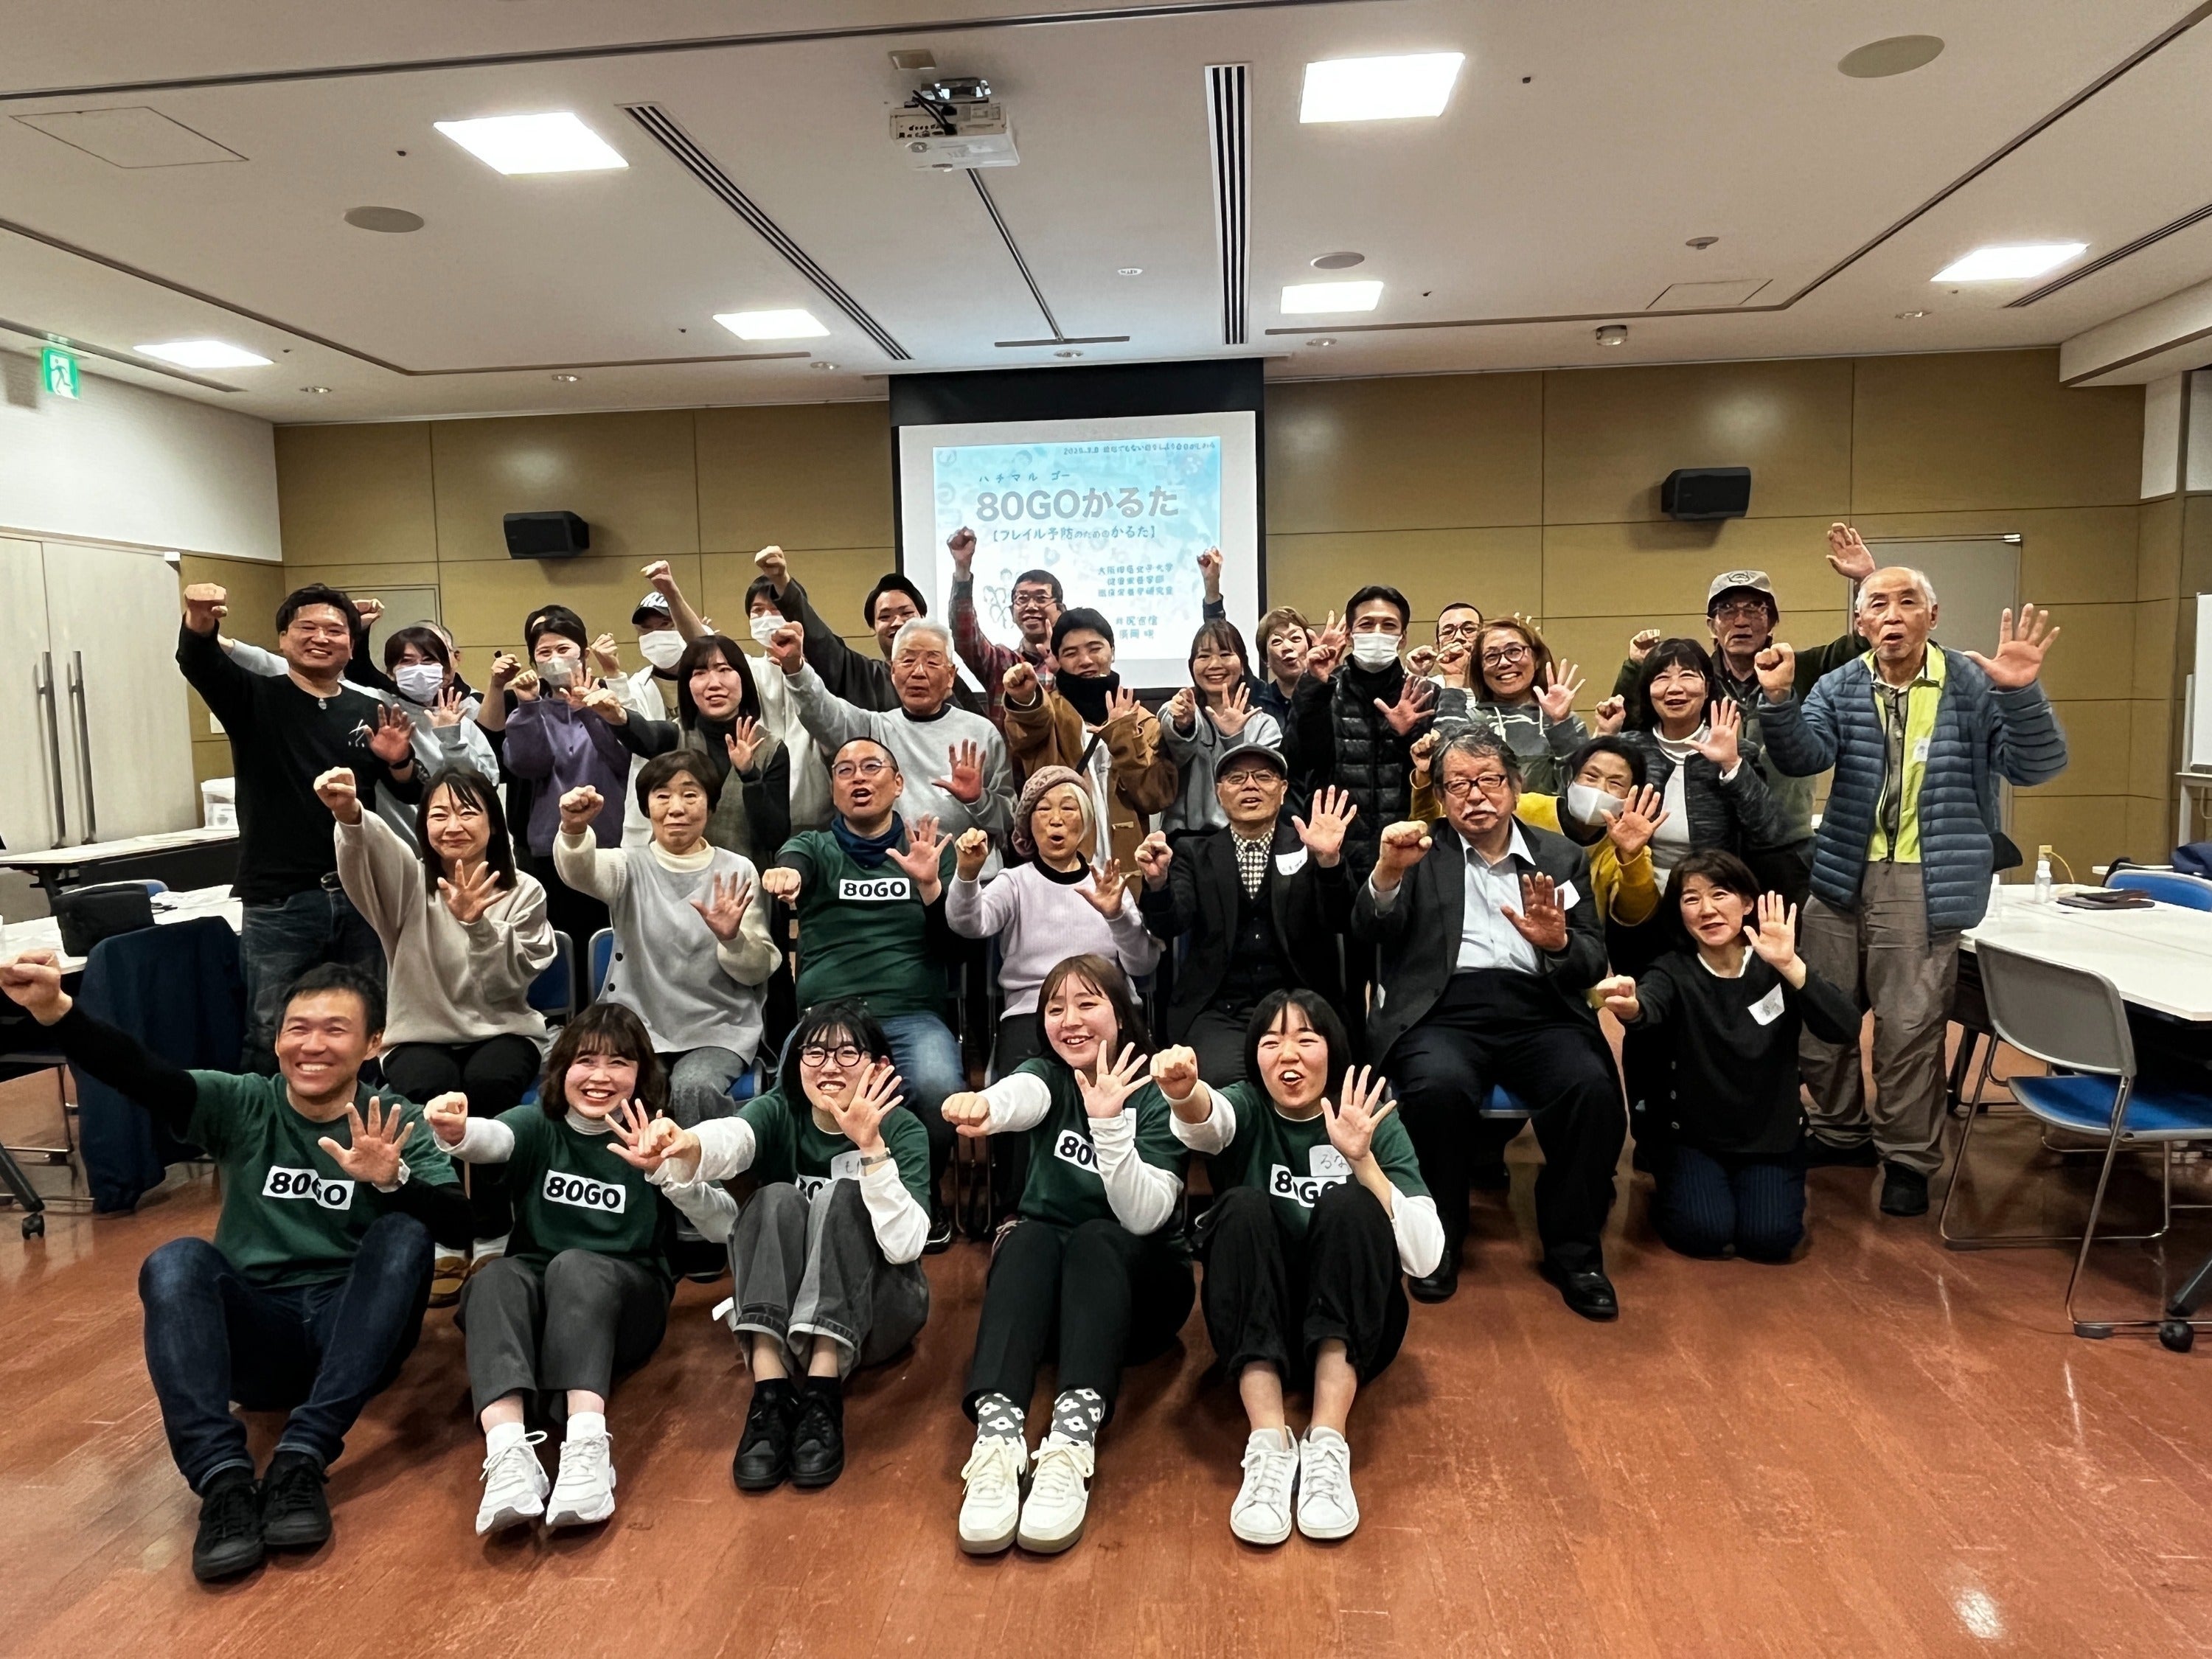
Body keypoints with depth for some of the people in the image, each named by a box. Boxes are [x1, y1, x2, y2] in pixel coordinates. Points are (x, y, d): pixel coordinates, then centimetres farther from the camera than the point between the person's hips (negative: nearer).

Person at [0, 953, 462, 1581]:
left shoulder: (396, 1125, 0)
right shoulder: (241, 1105, 5)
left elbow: (461, 1229, -14)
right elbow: (141, 1075, -14)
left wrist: (393, 1180, -34)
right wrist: (55, 1010, -32)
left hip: (356, 1332, -1)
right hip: (257, 1333, 1)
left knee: (406, 1232, -28)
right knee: (176, 1260, -25)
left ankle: (302, 1456, -33)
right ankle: (223, 1478, -36)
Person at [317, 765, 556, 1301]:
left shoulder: (523, 891, 0)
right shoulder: (409, 880, -1)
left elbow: (509, 983, -10)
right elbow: (367, 851, -27)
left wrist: (477, 923, -28)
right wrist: (349, 815, -52)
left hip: (501, 1033, 0)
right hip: (422, 1035, 0)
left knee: (488, 1083, -34)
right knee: (429, 1091, -33)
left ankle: (492, 1240, -16)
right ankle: (443, 1241, -14)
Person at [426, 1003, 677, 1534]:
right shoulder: (538, 1125, 5)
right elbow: (494, 1139, -20)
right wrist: (457, 1132, -44)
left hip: (622, 1297, -2)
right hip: (534, 1289, 2)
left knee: (575, 1267, -32)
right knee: (496, 1278, -30)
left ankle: (587, 1444, -49)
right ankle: (508, 1451, -49)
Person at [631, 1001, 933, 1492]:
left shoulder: (902, 1129, -10)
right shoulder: (779, 1111, -4)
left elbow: (905, 1245, -25)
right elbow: (731, 1137, -30)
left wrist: (871, 1146, -36)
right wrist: (687, 1149, -53)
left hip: (873, 1312, -1)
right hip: (778, 1309, 2)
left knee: (842, 1196, -27)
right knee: (777, 1200, -26)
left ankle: (822, 1394, -37)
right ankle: (769, 1393, -36)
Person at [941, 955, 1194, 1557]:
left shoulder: (1157, 1096, -8)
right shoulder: (1047, 1076, 0)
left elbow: (1145, 1216, -21)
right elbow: (1020, 1095, -27)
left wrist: (1108, 1122, -36)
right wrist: (983, 1107, -52)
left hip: (1133, 1285, -2)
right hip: (1042, 1282, 2)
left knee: (1095, 1238, -32)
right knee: (1027, 1237, -30)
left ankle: (1073, 1443, -49)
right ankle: (998, 1438, -48)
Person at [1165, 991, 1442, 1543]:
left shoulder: (1373, 1121, -1)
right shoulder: (1246, 1109, 0)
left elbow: (1426, 1257, -12)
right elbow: (1204, 1119, -28)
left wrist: (1362, 1158, -24)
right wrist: (1183, 1095, -52)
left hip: (1351, 1332, 0)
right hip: (1255, 1333, 0)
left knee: (1348, 1206, -26)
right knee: (1244, 1208, -27)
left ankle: (1328, 1445, -36)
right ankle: (1269, 1446, -38)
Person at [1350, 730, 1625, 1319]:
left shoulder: (1560, 855, 18)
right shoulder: (1421, 851, 12)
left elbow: (1593, 964, 10)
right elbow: (1370, 932, -4)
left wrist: (1558, 941, -13)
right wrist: (1388, 871, -25)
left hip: (1538, 1011, 2)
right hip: (1444, 1010, -2)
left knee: (1593, 1088, -27)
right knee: (1439, 1086, -33)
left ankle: (1573, 1251, -5)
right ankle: (1438, 1240, -7)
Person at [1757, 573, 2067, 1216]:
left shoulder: (1974, 685, -2)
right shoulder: (1838, 688, 4)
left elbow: (2036, 767, -8)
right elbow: (1803, 757, -11)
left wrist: (2022, 695, -25)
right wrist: (1779, 699, -30)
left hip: (1925, 884, -3)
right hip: (1841, 874, 4)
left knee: (1909, 1026, -2)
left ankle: (1908, 1157, 18)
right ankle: (1843, 1131, 32)